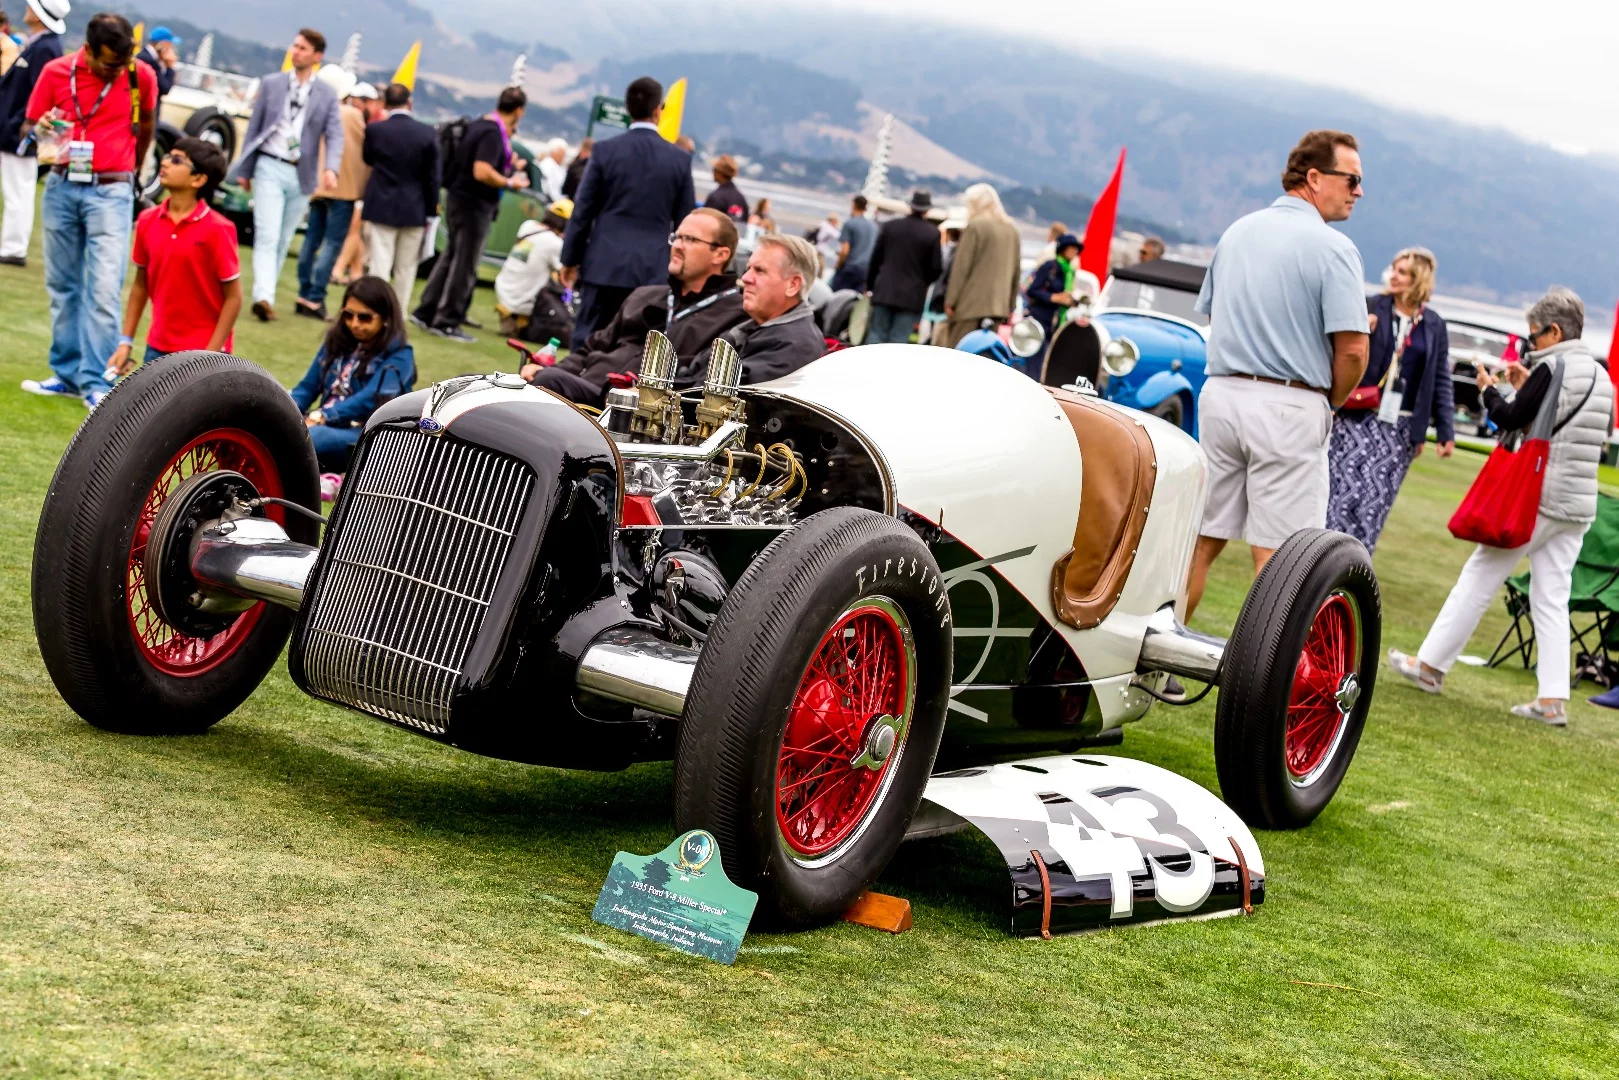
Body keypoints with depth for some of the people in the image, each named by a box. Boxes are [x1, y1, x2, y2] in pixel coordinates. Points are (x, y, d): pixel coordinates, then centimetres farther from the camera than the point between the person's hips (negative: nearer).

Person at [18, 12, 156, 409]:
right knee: (62, 285, 8)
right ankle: (67, 374, 17)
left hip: (110, 191, -2)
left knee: (104, 290, -10)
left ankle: (95, 383, -8)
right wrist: (43, 129, -17)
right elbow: (32, 125, 6)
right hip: (62, 186, 2)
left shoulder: (141, 76, -5)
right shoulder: (57, 72, -3)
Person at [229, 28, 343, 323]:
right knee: (267, 236, -14)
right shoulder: (271, 83, 5)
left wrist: (330, 168, -21)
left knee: (283, 241, 9)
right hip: (270, 168, -2)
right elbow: (254, 127, 8)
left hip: (302, 175, 2)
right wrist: (244, 170, 7)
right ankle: (263, 297, -24)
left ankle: (265, 297, 19)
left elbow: (335, 135, -2)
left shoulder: (327, 94, 5)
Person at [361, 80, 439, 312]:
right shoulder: (428, 134, -7)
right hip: (414, 210, 1)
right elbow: (432, 177, -2)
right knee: (406, 267, 10)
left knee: (380, 265, -1)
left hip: (381, 207, -1)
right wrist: (431, 210, 5)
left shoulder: (374, 129, -8)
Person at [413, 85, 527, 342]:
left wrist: (506, 163, 17)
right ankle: (447, 322, 4)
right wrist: (510, 183, -15)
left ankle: (425, 313, 22)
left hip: (459, 199, 9)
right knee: (464, 266, -1)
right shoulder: (493, 134, -20)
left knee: (450, 258, 17)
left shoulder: (481, 124, 8)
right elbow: (482, 173, -28)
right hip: (473, 205, -9)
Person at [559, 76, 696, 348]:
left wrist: (570, 259, 10)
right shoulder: (680, 159, 0)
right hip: (652, 269, 1)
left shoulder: (606, 151, -3)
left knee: (588, 340, 4)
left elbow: (583, 211, 0)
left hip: (604, 264, -1)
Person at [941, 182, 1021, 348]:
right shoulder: (1012, 230, 14)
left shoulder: (975, 226, -7)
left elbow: (961, 266, -9)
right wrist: (1010, 305, 21)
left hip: (970, 303, -6)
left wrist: (950, 301, -7)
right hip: (999, 304, 7)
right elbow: (1017, 271, 17)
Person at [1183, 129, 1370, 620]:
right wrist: (1330, 402, 3)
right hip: (1290, 407, -6)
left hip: (1221, 394, 6)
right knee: (1276, 555, -3)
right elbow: (1352, 349, -14)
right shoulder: (1332, 247, -10)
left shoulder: (1237, 232, 12)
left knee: (1201, 538, 11)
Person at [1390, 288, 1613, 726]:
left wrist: (1488, 390, 5)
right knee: (1551, 600, 7)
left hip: (1536, 497, -7)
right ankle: (1553, 699, 1)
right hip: (1579, 507, 7)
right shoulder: (1601, 377, 12)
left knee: (1478, 579, 3)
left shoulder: (1550, 369, -12)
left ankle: (1431, 665, 11)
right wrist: (1527, 388, 17)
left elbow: (1511, 419, -13)